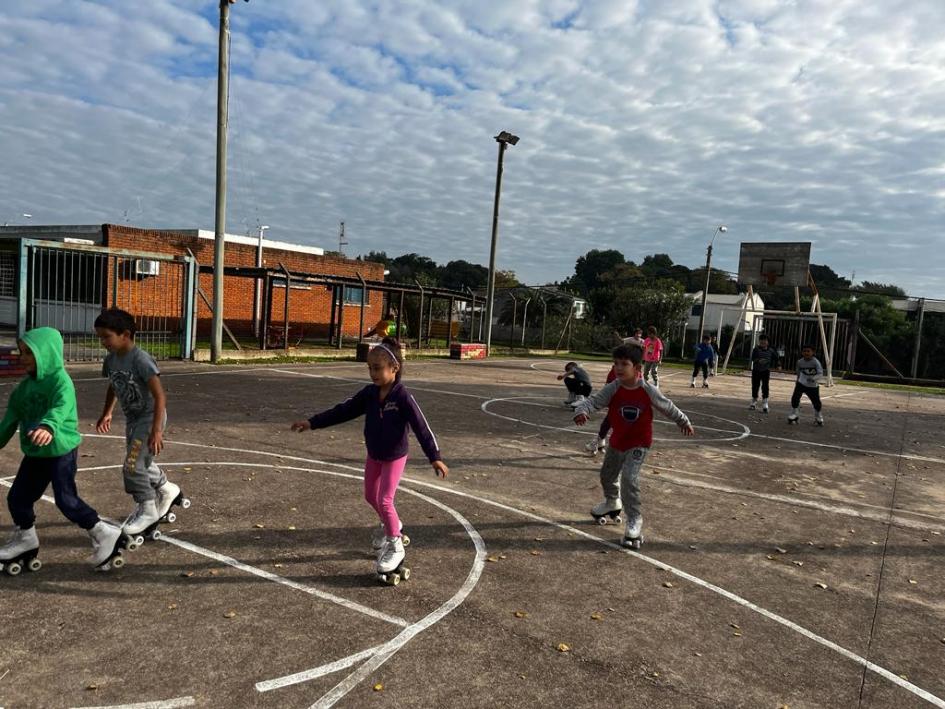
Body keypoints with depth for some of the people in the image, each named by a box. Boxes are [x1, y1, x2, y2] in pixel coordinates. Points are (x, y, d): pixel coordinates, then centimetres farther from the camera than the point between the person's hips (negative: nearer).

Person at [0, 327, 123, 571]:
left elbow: (60, 409, -36)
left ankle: (105, 535, 9)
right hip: (34, 453, 8)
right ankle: (24, 540, 36)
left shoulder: (60, 381, -18)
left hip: (61, 452, -8)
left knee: (67, 500, -5)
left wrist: (48, 427, -55)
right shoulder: (25, 386, 8)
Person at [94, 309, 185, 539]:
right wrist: (107, 413, 23)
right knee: (142, 463, 19)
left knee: (132, 466, -9)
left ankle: (147, 510, 10)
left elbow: (160, 395, -28)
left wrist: (156, 430, -31)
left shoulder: (141, 360, -25)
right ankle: (167, 490, 43)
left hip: (149, 417, -8)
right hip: (132, 418, 8)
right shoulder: (111, 359, -1)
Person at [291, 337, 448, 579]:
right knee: (370, 496, 20)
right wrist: (313, 423, -5)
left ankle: (395, 546, 11)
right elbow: (343, 411, -2)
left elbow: (421, 426, -28)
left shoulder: (403, 396, -25)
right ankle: (391, 525, 46)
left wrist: (434, 457, -33)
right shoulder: (369, 393, -8)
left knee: (384, 500, -9)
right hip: (373, 455, 7)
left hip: (395, 457, -7)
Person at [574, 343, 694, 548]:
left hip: (639, 443, -4)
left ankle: (634, 521, -6)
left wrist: (683, 422, 11)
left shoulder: (648, 391, -20)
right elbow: (592, 400, -27)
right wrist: (581, 411, -50)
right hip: (617, 441, 4)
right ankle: (612, 502, 55)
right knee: (607, 475, 23)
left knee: (629, 478, -22)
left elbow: (667, 407, -2)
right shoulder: (613, 389, -19)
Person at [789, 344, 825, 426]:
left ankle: (819, 418, 32)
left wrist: (813, 378, -44)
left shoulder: (815, 362, -20)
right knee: (795, 398, -13)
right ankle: (793, 416, 4)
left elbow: (820, 373, -28)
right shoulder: (800, 362, -7)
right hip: (801, 384, 2)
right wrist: (798, 380, 16)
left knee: (817, 402, 4)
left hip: (813, 386, -2)